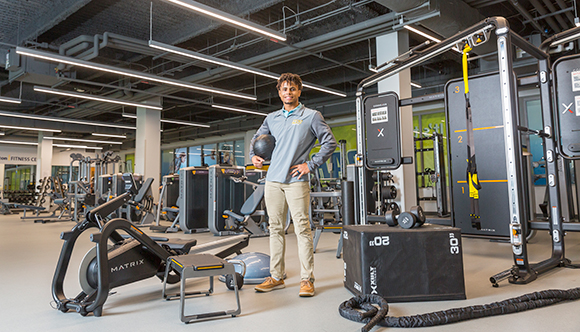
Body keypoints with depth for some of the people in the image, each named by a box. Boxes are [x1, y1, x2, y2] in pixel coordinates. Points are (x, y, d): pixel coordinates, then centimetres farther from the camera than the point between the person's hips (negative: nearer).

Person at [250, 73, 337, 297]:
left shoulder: (311, 116, 4)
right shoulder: (272, 118, 17)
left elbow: (330, 143, 0)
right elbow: (257, 138, 29)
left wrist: (311, 165, -6)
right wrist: (254, 155, 10)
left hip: (296, 180, -4)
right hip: (273, 180, 5)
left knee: (302, 229, -5)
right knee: (275, 228, 9)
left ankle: (307, 280, 3)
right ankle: (276, 277, 19)